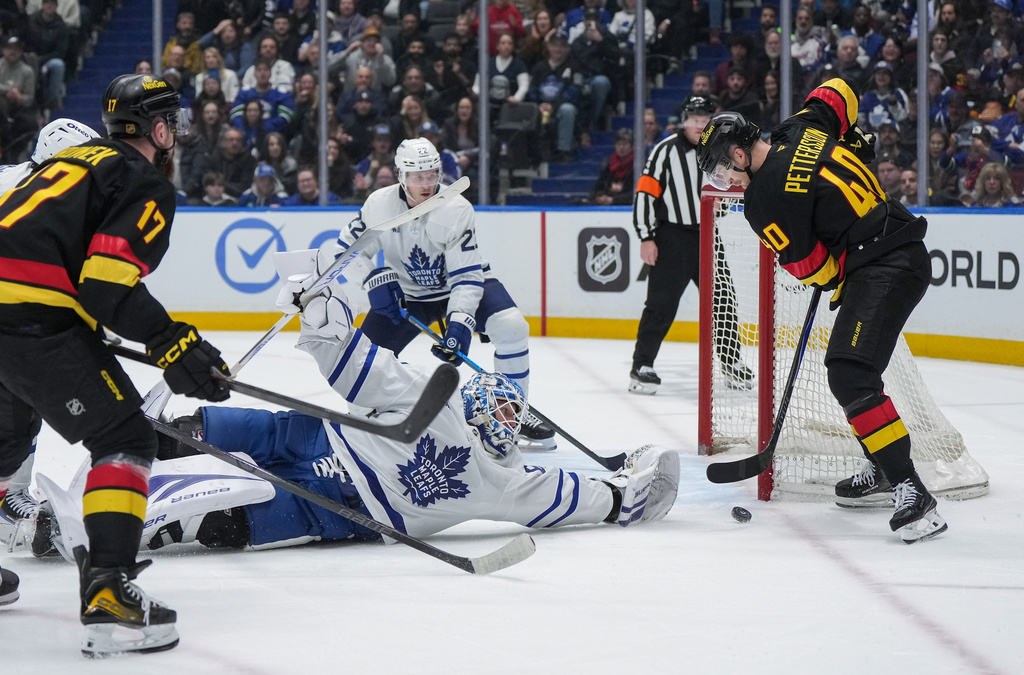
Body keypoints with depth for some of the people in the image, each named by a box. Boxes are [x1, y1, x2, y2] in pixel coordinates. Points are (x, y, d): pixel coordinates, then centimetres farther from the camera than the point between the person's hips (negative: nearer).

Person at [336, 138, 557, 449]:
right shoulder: (379, 204, -19)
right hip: (407, 292, 2)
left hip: (465, 281, -2)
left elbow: (467, 276, -30)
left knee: (511, 327, -27)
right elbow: (348, 250, -7)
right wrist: (376, 280, -24)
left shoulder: (456, 210, -27)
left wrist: (460, 323, -43)